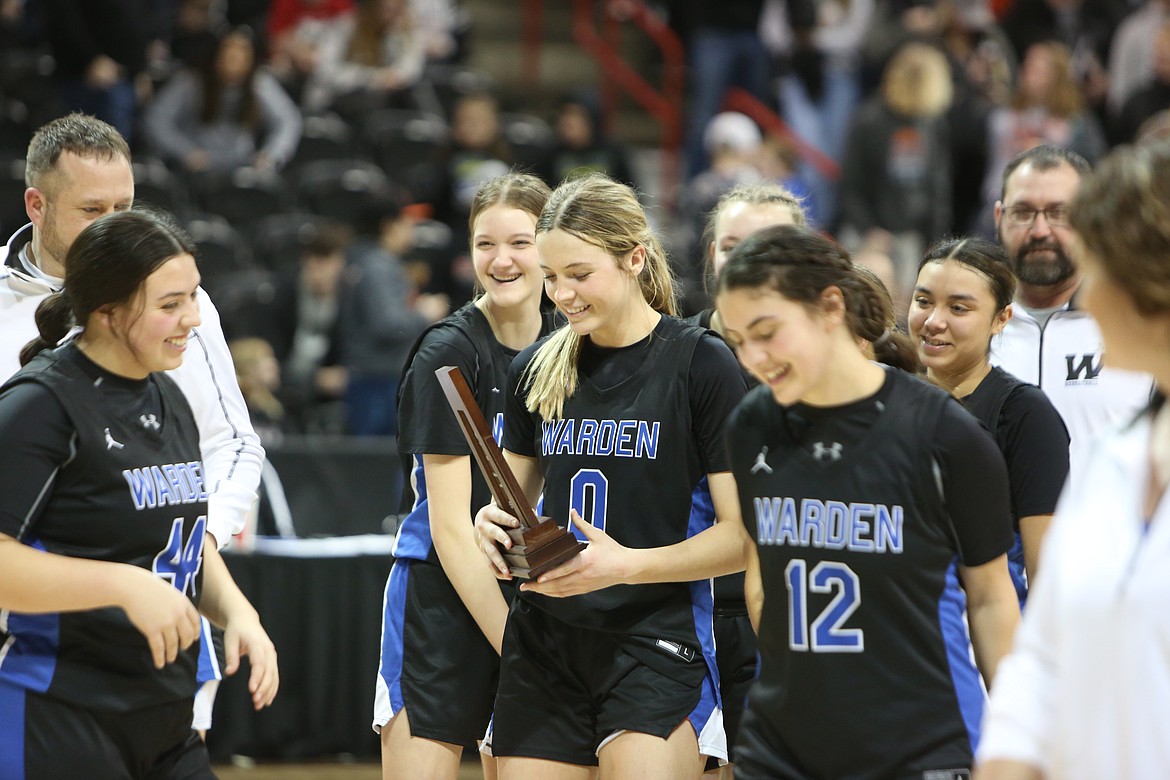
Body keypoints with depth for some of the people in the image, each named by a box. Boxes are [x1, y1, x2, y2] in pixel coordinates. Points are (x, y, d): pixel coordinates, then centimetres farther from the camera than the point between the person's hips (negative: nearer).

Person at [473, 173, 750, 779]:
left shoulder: (701, 364, -6)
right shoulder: (536, 369, 10)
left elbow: (741, 536, -8)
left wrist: (627, 564, -21)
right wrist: (492, 523, -2)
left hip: (656, 646, -5)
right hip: (544, 645, 5)